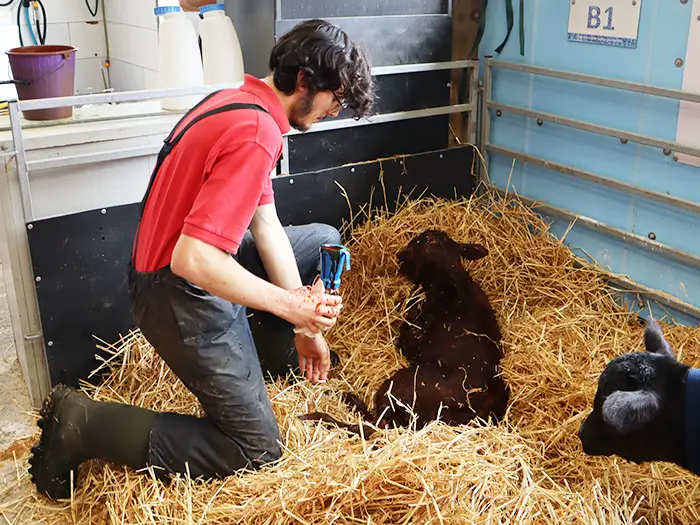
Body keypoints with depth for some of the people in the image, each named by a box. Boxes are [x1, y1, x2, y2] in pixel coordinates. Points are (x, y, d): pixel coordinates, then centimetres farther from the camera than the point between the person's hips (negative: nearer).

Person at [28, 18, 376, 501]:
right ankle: (83, 425, 0)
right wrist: (292, 306, -23)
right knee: (256, 448, -1)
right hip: (182, 296, -10)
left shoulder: (238, 101, 4)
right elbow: (193, 261, -33)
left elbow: (266, 225, 4)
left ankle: (270, 359, 27)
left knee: (324, 240, 17)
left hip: (199, 263, 10)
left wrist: (303, 324, 5)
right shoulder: (256, 136, -27)